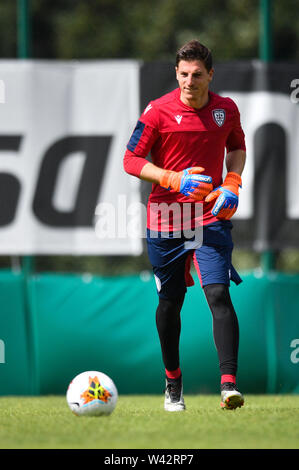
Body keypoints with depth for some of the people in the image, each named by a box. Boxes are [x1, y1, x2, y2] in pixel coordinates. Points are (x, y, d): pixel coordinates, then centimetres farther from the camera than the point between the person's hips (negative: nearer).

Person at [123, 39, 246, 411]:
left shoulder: (227, 109, 2)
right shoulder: (158, 111, -7)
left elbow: (237, 146, 21)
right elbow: (131, 160, -5)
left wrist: (232, 182, 2)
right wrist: (175, 180, -18)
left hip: (211, 216, 0)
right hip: (165, 219, 0)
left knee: (218, 294, -16)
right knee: (169, 302, 10)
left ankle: (228, 383, -23)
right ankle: (172, 381, 31)